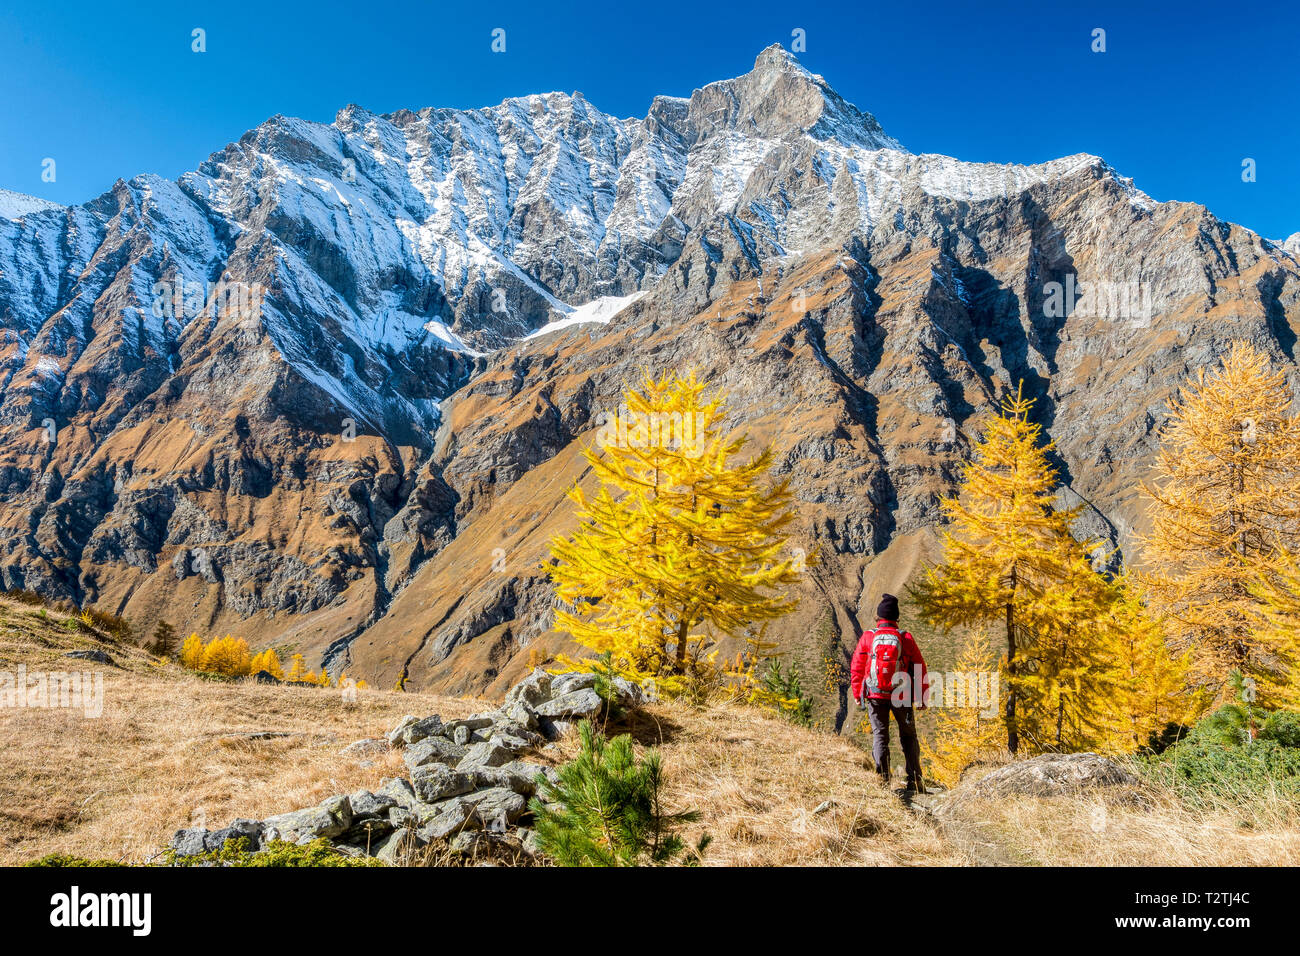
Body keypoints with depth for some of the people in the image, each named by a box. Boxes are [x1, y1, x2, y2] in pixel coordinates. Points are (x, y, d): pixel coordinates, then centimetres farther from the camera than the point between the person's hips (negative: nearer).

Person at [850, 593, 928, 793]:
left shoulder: (868, 637, -1)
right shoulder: (906, 638, -2)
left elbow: (856, 668, 2)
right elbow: (920, 669, 2)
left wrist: (857, 694, 13)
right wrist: (921, 698, 9)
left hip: (875, 695, 0)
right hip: (901, 696, 0)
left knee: (879, 735, 6)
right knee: (908, 736, 13)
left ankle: (883, 777, -6)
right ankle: (914, 780, 10)